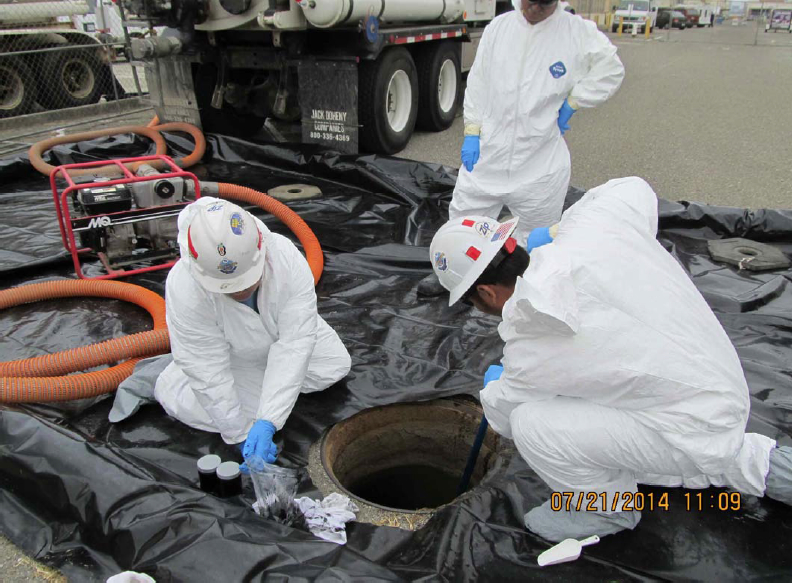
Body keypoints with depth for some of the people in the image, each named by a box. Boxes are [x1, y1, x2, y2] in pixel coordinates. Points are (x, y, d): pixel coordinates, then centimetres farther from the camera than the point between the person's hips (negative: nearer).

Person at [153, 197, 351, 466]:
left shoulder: (288, 260, -39)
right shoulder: (184, 290, -41)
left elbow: (294, 347, -39)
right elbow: (208, 373, -32)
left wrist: (267, 423, -43)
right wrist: (241, 434, -28)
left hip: (279, 333, 2)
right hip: (222, 350, -1)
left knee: (336, 365, -4)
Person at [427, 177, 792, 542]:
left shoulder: (536, 346, -26)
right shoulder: (591, 224, -12)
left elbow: (504, 416, -5)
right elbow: (634, 189, 13)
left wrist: (493, 385, 18)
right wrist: (556, 230, 11)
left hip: (693, 428, -8)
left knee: (532, 423, -21)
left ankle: (606, 507, 8)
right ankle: (759, 463, 31)